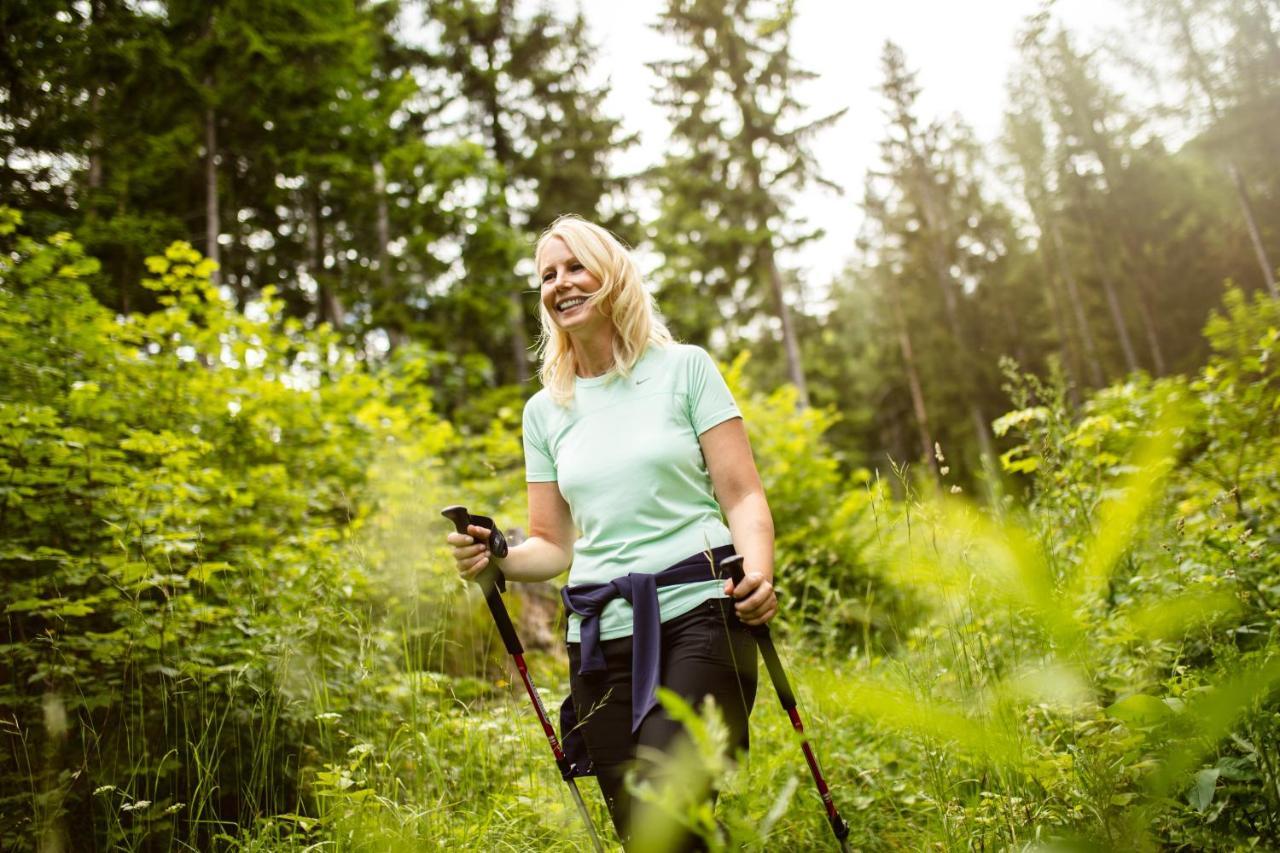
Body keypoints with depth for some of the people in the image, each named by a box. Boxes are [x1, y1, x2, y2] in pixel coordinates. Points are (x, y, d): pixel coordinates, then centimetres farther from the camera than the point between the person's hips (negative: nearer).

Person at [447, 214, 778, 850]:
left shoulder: (685, 368, 5)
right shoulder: (544, 410, 14)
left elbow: (743, 495, 0)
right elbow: (552, 544, 16)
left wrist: (759, 571, -19)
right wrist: (496, 559, -5)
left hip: (698, 615, -4)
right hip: (601, 639, 4)